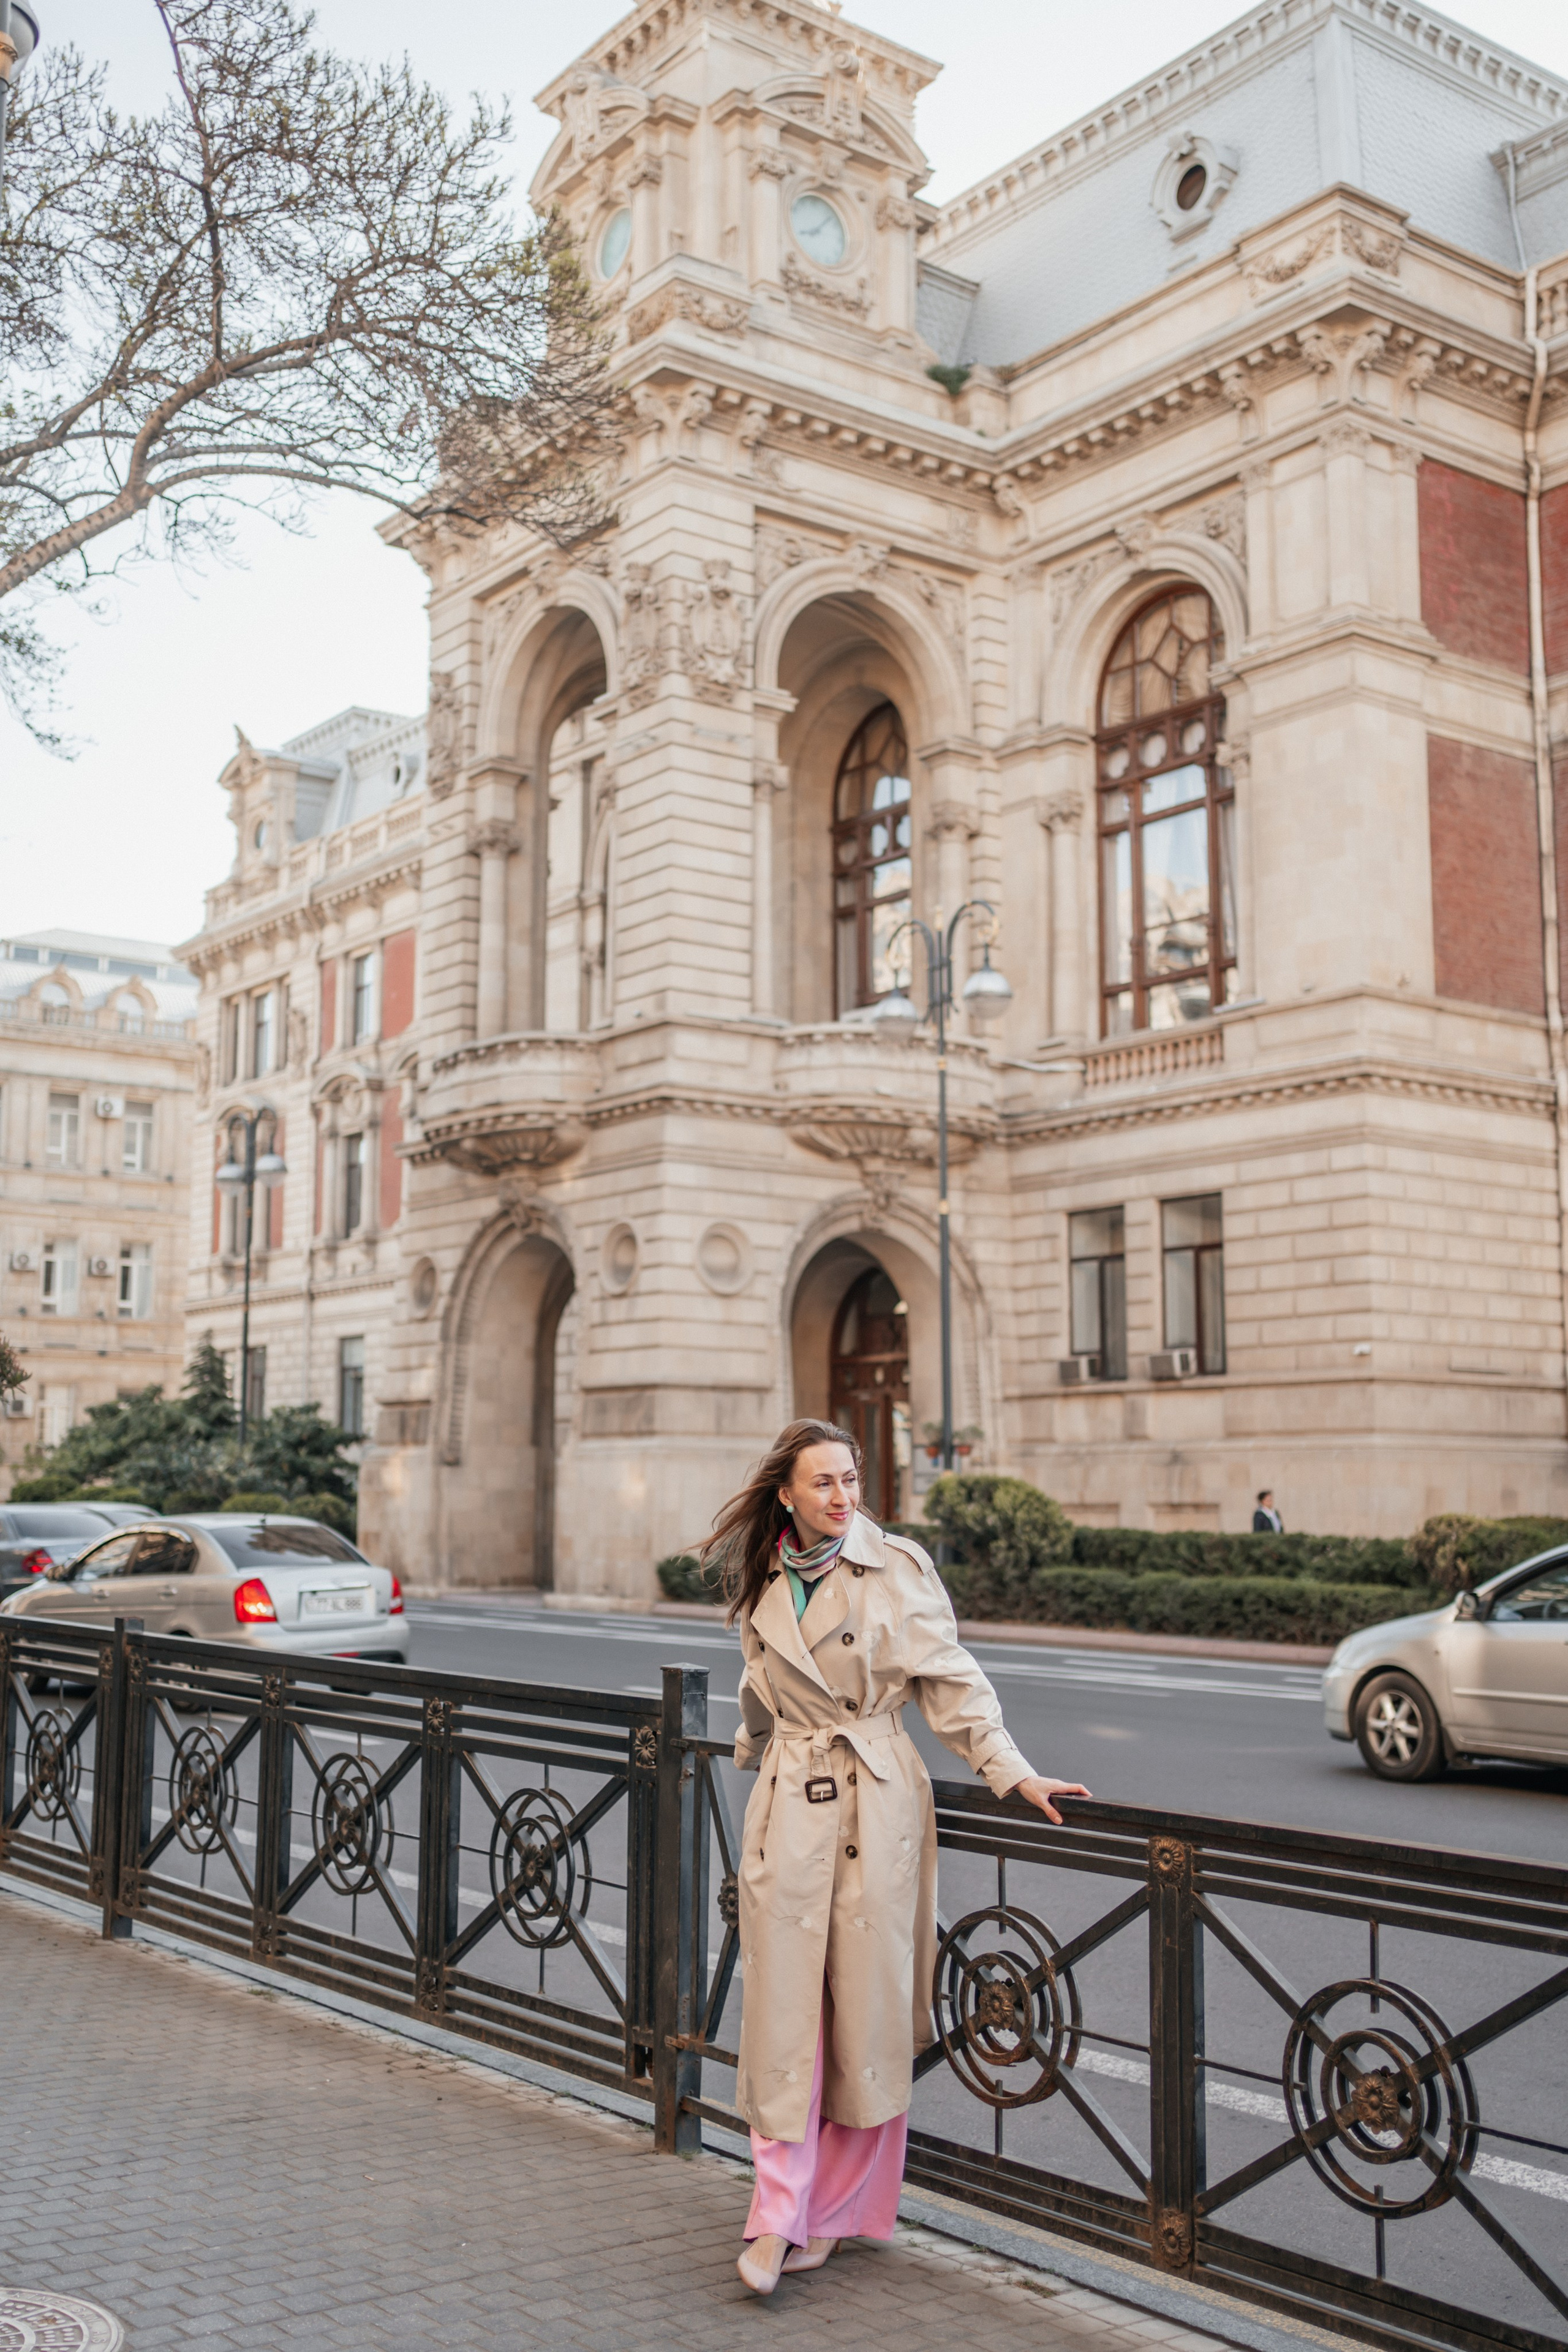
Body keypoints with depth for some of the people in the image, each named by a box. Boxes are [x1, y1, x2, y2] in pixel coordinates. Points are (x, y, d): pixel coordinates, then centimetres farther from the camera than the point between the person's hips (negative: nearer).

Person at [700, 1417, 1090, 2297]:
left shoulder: (897, 1567, -5)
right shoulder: (763, 1582, 6)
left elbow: (949, 1678, -4)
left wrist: (1014, 1772, -11)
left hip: (878, 1803, -3)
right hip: (789, 1807, 3)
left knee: (866, 2007, 4)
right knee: (783, 2006, 1)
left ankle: (839, 2207, 19)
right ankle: (782, 2214, 9)